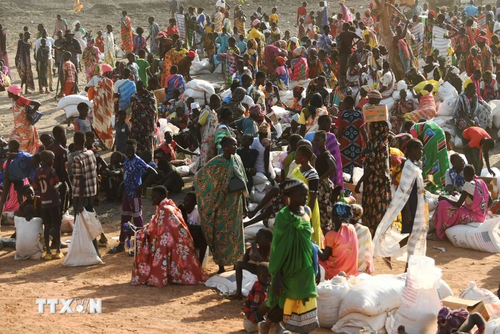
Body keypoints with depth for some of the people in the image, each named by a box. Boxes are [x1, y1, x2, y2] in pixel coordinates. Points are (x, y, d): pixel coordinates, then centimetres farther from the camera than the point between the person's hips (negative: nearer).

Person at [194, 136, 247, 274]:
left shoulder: (237, 159, -1)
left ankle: (235, 260, 29)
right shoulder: (217, 163, -18)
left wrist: (243, 194, 10)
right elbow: (199, 178, -13)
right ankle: (221, 264, 16)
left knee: (235, 232, 15)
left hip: (236, 202, 6)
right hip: (223, 203, -5)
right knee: (221, 233, 5)